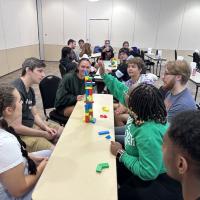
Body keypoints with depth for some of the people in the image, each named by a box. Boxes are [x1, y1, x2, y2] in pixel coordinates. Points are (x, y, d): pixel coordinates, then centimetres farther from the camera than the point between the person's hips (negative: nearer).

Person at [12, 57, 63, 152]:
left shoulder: (30, 89, 6)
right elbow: (17, 128, -25)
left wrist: (46, 127, -6)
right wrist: (44, 134, -15)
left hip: (32, 125, 10)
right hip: (21, 134, -9)